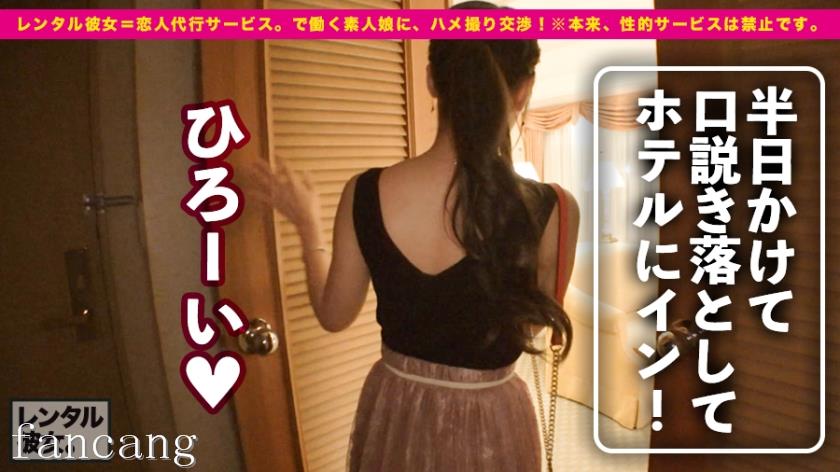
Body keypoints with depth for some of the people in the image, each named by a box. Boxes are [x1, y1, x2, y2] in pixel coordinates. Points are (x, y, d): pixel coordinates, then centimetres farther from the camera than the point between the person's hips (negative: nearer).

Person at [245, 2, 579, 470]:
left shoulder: (364, 194, -17)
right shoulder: (550, 210, -22)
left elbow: (334, 314, -3)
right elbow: (532, 323, -4)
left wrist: (307, 222, 10)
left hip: (395, 413, 2)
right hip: (488, 426, -1)